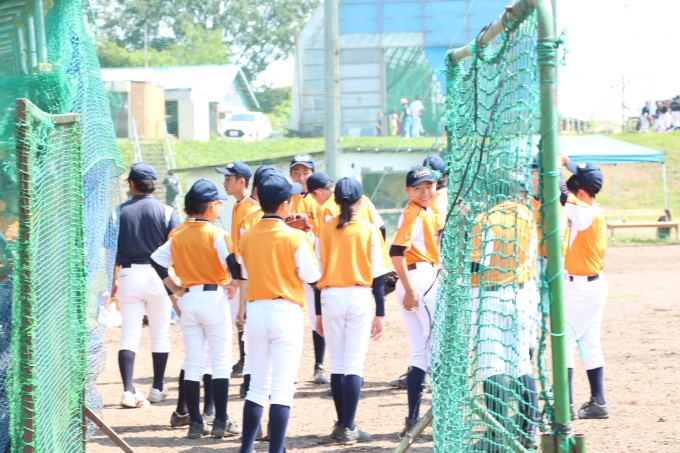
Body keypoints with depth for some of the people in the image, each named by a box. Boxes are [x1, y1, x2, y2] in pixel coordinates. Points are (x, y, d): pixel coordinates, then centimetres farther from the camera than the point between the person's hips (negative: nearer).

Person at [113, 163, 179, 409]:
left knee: (129, 334, 1)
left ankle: (128, 390, -12)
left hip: (128, 275, 0)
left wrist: (112, 282, 10)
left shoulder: (120, 211, 0)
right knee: (160, 333, 13)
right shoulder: (166, 211, -2)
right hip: (157, 275, 0)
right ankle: (157, 388, 19)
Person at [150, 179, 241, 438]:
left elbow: (156, 260, 4)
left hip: (188, 299, 5)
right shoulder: (216, 234, -10)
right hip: (214, 298, -5)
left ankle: (195, 423, 8)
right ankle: (220, 422, 2)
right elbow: (232, 259, -24)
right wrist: (233, 284, -7)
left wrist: (175, 289, 8)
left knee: (192, 363, 9)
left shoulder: (178, 236, 6)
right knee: (220, 362, 3)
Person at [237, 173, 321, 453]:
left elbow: (244, 276, 10)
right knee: (282, 387, -4)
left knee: (257, 385, 15)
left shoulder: (247, 237, 3)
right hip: (286, 312, -5)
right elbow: (312, 277, -5)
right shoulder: (295, 238, -10)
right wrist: (311, 245, 9)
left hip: (255, 311, 5)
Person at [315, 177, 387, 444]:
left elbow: (318, 272, 5)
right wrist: (380, 313, 2)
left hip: (330, 298, 2)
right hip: (360, 296, -2)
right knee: (354, 364, -3)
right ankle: (348, 428, -7)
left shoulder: (325, 230, 3)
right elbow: (378, 275, -3)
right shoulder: (369, 230, -2)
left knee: (337, 364, 12)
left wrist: (319, 313, 11)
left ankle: (341, 425, 18)